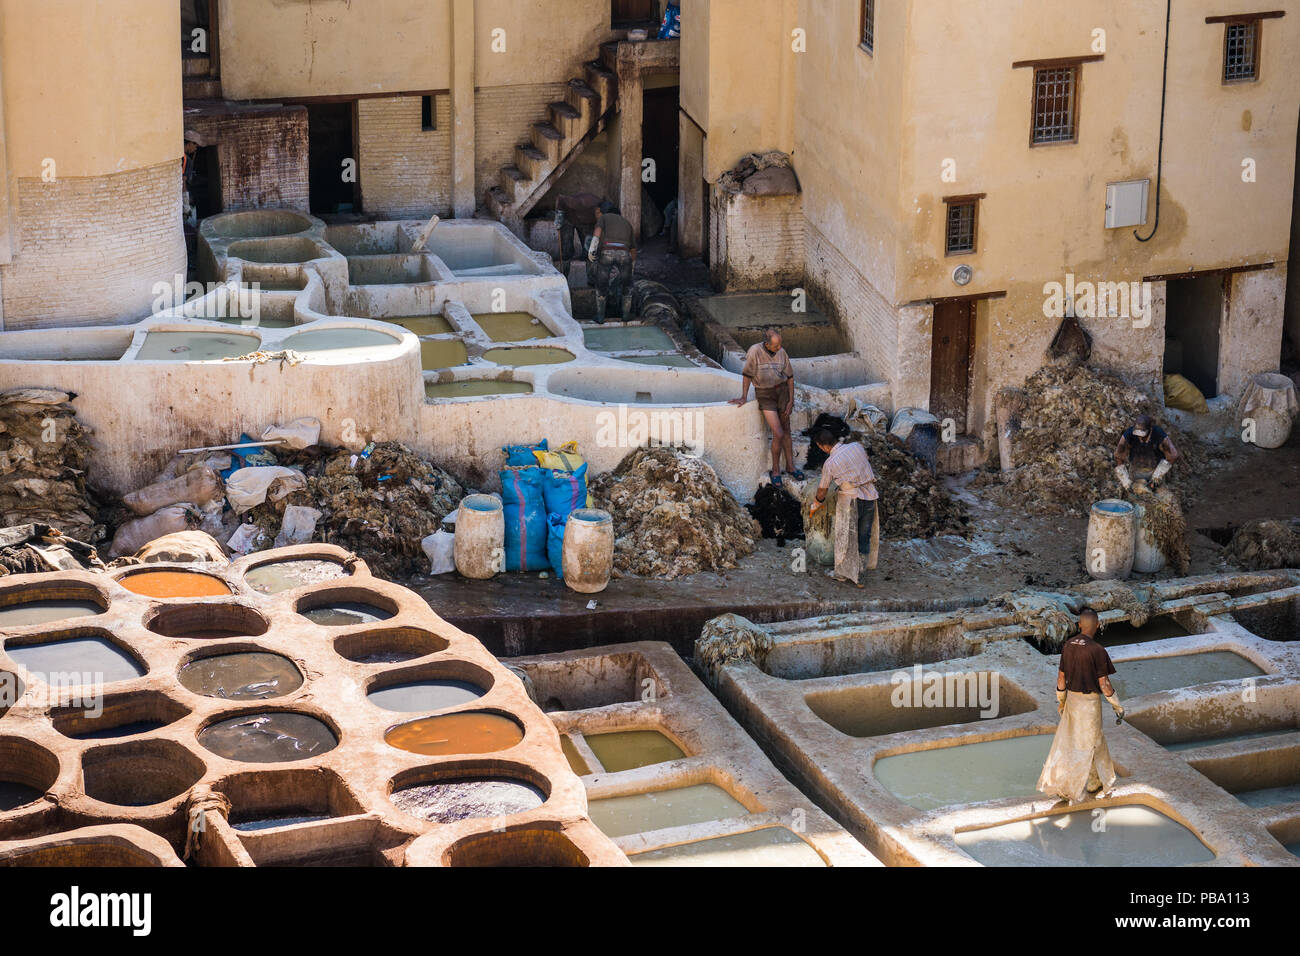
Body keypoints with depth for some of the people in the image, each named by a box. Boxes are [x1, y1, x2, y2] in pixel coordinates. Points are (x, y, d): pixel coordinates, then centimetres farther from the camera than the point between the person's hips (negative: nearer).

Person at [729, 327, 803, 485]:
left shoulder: (782, 353, -5)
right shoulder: (755, 351, -19)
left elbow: (790, 377, 3)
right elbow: (747, 374, -9)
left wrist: (791, 401, -1)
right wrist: (744, 398, -6)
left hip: (782, 391, 4)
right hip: (764, 395, -4)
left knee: (786, 431, 13)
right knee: (778, 434, -11)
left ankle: (791, 466, 27)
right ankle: (776, 470, 6)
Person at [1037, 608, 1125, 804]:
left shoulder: (1068, 646, -3)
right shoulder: (1097, 651, -21)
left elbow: (1061, 677, 4)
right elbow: (1104, 684, -17)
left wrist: (1060, 701, 18)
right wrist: (1118, 707, -5)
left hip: (1072, 698, 6)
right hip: (1090, 702, -6)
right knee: (1086, 744, 6)